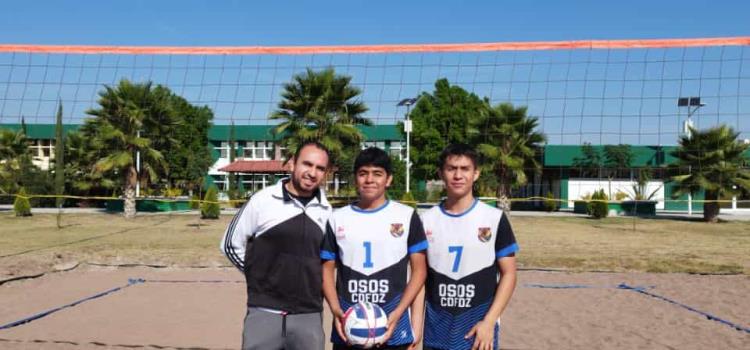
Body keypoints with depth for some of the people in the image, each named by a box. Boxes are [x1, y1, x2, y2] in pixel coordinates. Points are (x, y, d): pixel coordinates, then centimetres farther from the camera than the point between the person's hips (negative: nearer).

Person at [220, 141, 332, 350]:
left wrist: (308, 279, 9)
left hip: (309, 317, 3)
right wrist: (261, 276, 4)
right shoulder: (264, 200, -5)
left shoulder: (326, 211, 4)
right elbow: (231, 244, 3)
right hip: (264, 313, -3)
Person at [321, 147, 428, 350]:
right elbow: (327, 269, 10)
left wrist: (398, 313, -9)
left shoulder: (407, 216, 2)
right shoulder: (337, 218, 7)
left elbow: (419, 270, 2)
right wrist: (335, 309, -6)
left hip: (393, 330, -1)